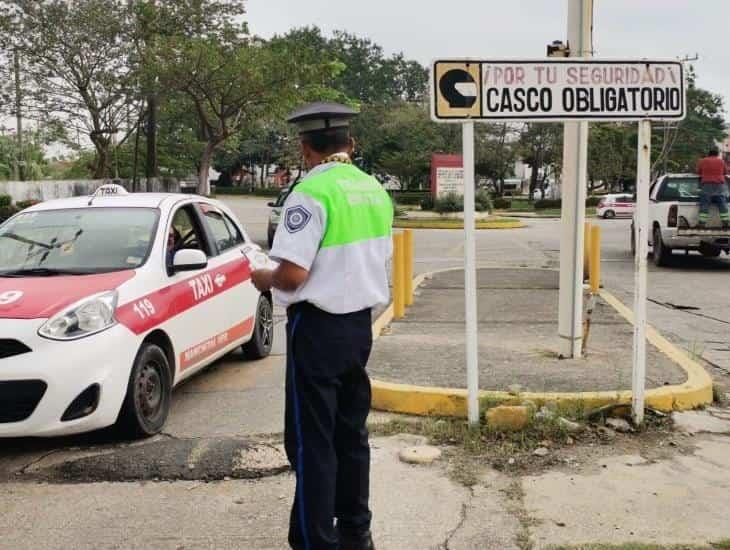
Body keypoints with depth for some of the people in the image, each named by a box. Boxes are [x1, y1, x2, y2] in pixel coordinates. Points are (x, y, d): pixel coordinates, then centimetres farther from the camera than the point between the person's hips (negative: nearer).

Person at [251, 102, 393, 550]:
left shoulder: (311, 192, -17)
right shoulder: (375, 190, 7)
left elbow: (292, 274, -23)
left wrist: (263, 278, -3)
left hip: (318, 327, -8)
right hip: (360, 322, 8)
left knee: (312, 441, 3)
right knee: (351, 433, 17)